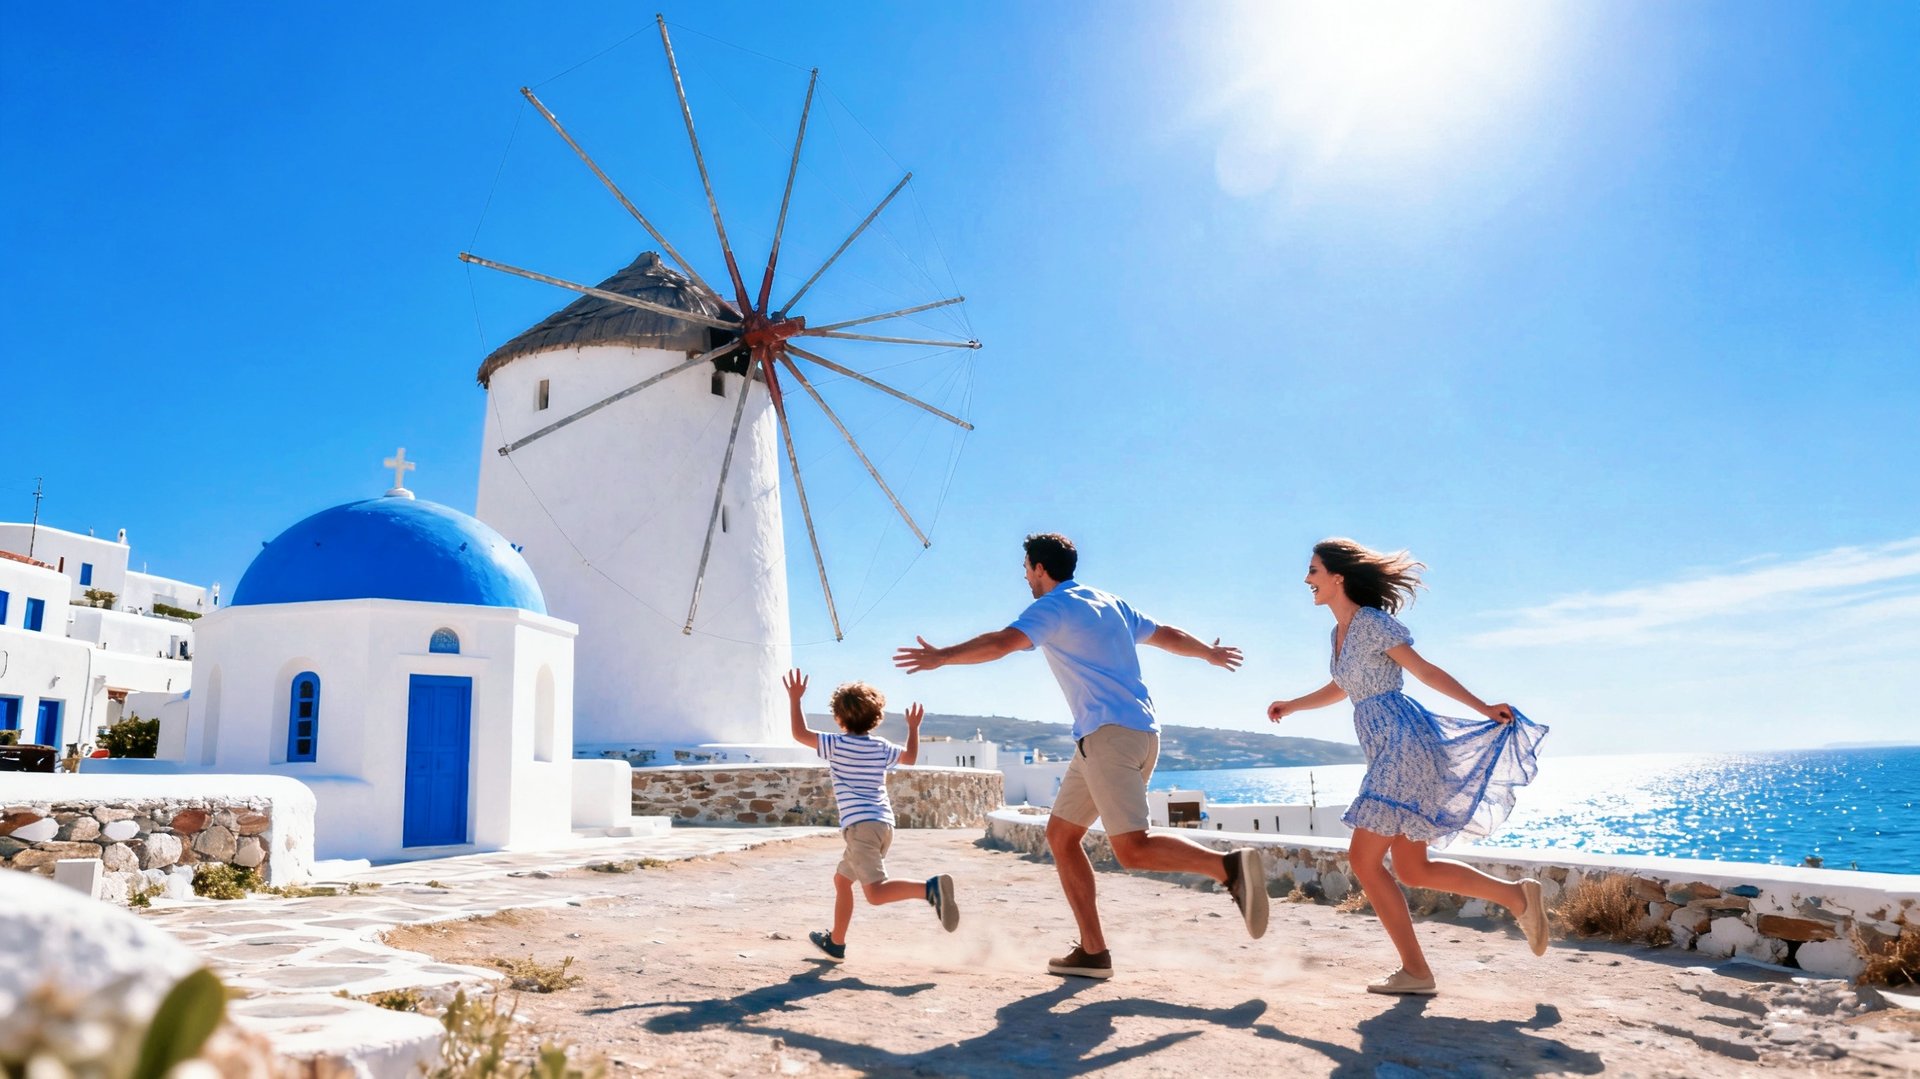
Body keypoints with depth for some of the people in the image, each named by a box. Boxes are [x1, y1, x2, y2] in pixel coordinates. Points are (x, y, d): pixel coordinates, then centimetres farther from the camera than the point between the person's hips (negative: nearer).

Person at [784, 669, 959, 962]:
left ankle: (930, 887, -35)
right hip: (884, 824, 8)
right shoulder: (881, 747, 13)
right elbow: (911, 757, 29)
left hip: (860, 825, -8)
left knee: (876, 892, -16)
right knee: (842, 879, 22)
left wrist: (794, 699, 7)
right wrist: (913, 726, 42)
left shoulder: (836, 745, -3)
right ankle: (835, 943, 28)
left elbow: (800, 734, -2)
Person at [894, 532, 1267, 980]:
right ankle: (1092, 951, 8)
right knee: (1060, 835, 10)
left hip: (1110, 733, -9)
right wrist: (1211, 653, 46)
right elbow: (1169, 635, 30)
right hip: (1140, 731, 9)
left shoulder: (1054, 607, -4)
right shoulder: (1111, 604, 20)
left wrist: (941, 656, -18)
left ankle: (1230, 866, -19)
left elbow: (1002, 643, -20)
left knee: (1133, 849, -14)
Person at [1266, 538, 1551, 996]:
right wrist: (1292, 705, 27)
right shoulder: (1340, 632, 16)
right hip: (1388, 753, 9)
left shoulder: (1373, 623, -9)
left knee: (1364, 859, -8)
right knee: (1414, 870, 12)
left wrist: (1484, 709, -13)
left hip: (1404, 747, -9)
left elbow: (1426, 671, -9)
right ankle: (1517, 895, 19)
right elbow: (1340, 689, 31)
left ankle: (1415, 971, 2)